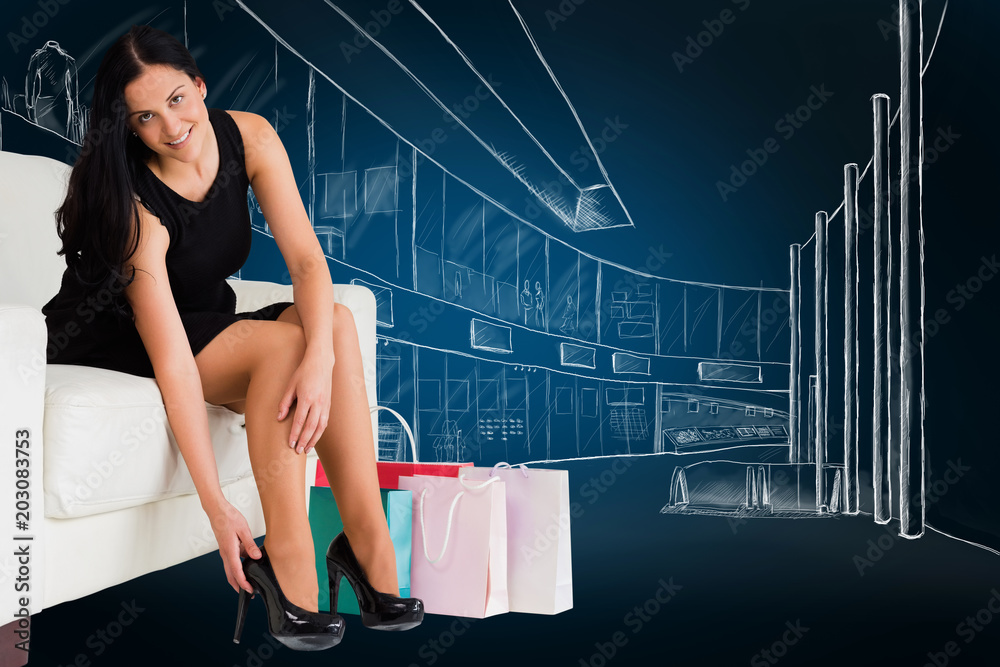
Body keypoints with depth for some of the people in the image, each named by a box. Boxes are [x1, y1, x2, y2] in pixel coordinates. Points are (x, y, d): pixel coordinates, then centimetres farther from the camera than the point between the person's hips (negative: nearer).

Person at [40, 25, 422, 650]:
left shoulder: (249, 136, -12)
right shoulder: (136, 206, -26)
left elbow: (307, 257, -19)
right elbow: (172, 363, -32)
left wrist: (320, 357, -39)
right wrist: (217, 506, -34)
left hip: (211, 325, 5)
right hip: (111, 343, -5)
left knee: (336, 322, -24)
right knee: (281, 343, -32)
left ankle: (368, 543, -26)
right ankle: (286, 561, -27)